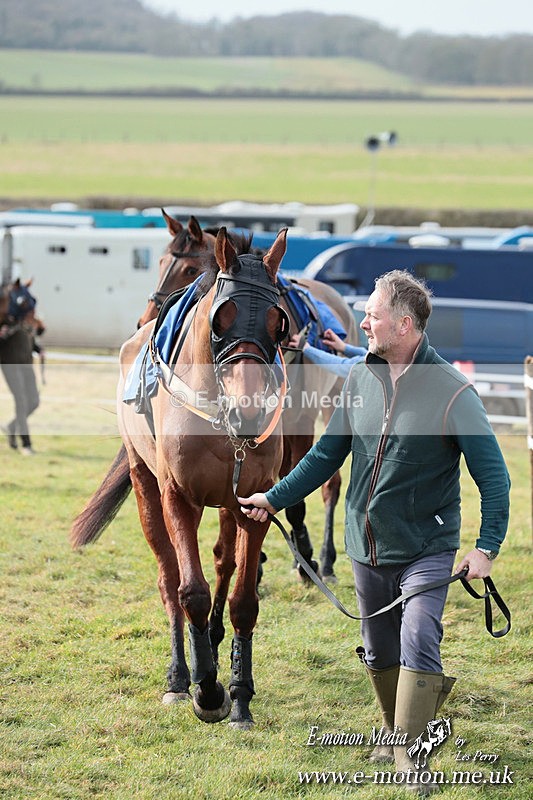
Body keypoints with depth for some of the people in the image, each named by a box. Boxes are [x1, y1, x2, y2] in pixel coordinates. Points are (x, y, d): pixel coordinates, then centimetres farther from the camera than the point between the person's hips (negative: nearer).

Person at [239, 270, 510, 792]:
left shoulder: (452, 392, -15)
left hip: (426, 549, -5)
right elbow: (328, 453, 13)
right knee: (379, 654, 16)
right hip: (366, 548, 5)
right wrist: (274, 498, 12)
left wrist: (487, 547, -18)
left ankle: (409, 750, -5)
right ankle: (396, 727, 36)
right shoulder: (360, 378, 1)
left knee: (418, 645, -14)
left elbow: (493, 475, -12)